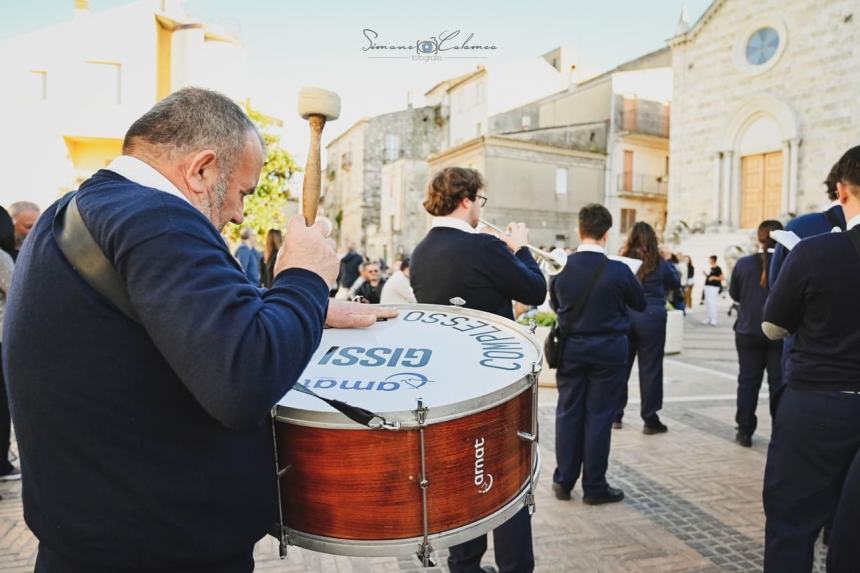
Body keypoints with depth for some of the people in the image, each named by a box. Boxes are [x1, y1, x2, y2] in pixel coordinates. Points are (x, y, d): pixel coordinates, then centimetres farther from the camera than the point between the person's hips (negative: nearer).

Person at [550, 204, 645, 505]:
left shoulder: (561, 267, -7)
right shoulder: (618, 270, -14)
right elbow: (640, 304, 2)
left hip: (571, 349, 2)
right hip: (608, 351, -2)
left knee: (568, 413, 12)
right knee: (599, 416, 6)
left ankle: (563, 480, 21)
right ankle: (594, 486, 15)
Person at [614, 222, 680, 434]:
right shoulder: (660, 263, -4)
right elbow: (676, 284, 12)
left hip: (625, 316, 3)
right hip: (651, 317, -2)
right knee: (650, 368, 3)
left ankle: (615, 415, 18)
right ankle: (650, 419, 9)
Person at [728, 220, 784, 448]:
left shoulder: (743, 264, -5)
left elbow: (734, 294, 7)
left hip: (748, 332, 1)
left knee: (748, 380, 8)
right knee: (779, 382, 7)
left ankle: (744, 431, 11)